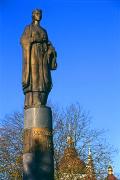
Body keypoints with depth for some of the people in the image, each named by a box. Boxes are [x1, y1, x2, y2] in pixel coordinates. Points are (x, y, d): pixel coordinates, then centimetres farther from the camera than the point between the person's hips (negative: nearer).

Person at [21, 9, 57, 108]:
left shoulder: (43, 30, 26)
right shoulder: (28, 28, 12)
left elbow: (47, 44, 18)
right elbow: (23, 40, -2)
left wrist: (52, 49, -4)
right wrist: (36, 38, -11)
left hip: (42, 55, 5)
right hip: (32, 54, -5)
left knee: (43, 78, -7)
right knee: (33, 75, -18)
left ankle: (41, 103, -11)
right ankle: (31, 103, -24)